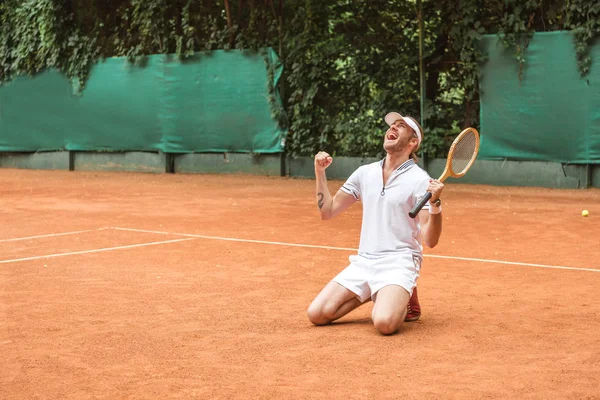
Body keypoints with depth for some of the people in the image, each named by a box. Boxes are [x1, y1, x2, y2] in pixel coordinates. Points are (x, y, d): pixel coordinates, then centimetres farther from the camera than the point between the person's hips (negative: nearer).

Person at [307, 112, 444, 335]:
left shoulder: (420, 180, -5)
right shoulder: (364, 173, 11)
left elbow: (429, 240, -10)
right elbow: (327, 212, 14)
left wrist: (435, 203, -26)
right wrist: (320, 171, 6)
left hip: (398, 264, -5)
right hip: (363, 262, 5)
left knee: (385, 322, -32)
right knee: (317, 314, -11)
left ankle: (403, 299, 4)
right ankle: (372, 295, 12)